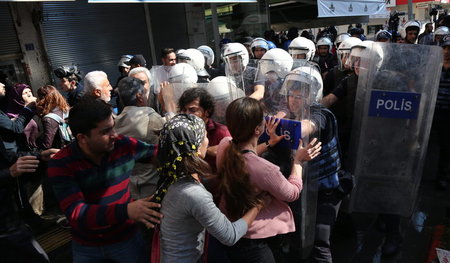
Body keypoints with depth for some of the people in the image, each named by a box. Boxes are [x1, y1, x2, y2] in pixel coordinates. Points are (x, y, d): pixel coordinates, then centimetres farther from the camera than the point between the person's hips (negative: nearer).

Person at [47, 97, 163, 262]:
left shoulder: (124, 146, -14)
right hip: (85, 246, 0)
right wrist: (126, 211, -41)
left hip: (126, 238, 1)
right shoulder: (61, 164, -20)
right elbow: (76, 214, -28)